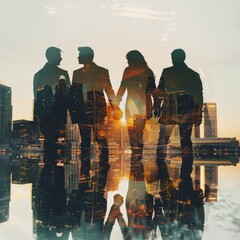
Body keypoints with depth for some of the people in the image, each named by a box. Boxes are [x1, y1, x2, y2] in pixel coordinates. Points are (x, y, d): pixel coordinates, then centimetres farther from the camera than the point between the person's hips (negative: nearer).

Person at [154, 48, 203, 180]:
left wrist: (156, 108, 5)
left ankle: (161, 171, 7)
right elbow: (199, 96, 5)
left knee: (163, 140, 8)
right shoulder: (194, 74, 8)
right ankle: (186, 172, 11)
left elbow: (159, 92, -4)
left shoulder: (167, 72, 0)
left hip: (169, 112, -2)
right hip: (187, 112, 3)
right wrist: (199, 115, 9)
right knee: (186, 141, 9)